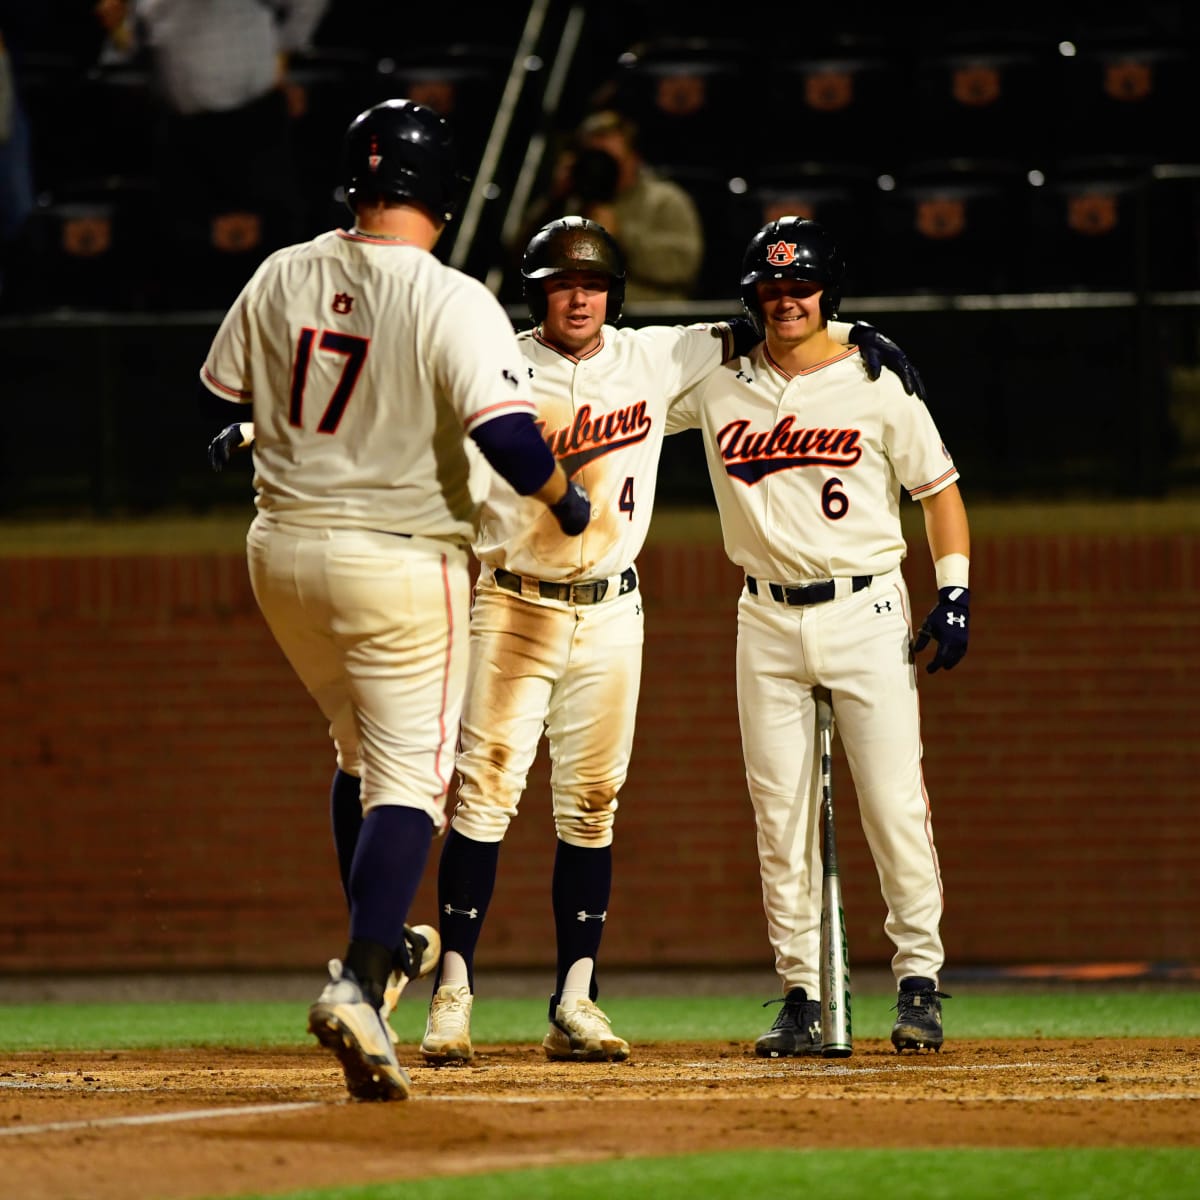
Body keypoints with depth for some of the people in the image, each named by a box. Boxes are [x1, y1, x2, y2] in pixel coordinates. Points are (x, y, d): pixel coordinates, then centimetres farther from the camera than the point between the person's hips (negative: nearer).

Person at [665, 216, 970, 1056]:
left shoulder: (877, 385, 0)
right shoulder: (719, 387, 6)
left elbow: (938, 486, 4)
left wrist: (954, 591, -5)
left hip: (867, 611, -3)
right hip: (768, 619, 3)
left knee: (895, 800, -8)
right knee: (779, 809, 2)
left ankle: (919, 978, 1)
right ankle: (800, 995, 7)